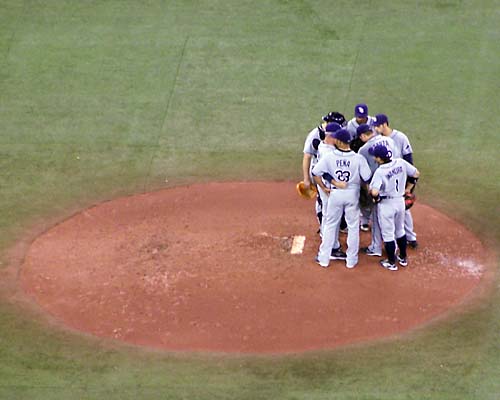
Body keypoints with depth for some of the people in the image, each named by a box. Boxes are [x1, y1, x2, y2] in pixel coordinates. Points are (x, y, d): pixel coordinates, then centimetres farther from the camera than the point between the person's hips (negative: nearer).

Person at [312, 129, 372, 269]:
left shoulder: (329, 157, -14)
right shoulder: (358, 159, -16)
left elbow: (315, 173, -10)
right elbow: (367, 178, -14)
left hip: (335, 193, 0)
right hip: (353, 194, 0)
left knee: (330, 225, 15)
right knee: (353, 226, 14)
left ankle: (324, 258, 20)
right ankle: (351, 260, 20)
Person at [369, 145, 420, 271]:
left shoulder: (380, 171, -25)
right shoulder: (401, 163, -9)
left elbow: (374, 192, -35)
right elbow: (416, 174, 1)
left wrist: (376, 197, -12)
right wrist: (408, 188, 11)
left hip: (386, 204, -6)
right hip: (401, 201, 6)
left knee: (388, 233, 9)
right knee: (400, 230, 24)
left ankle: (391, 263, 19)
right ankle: (403, 258, 36)